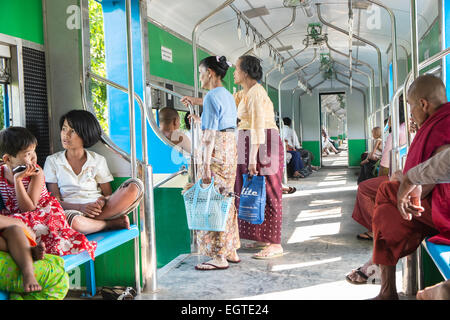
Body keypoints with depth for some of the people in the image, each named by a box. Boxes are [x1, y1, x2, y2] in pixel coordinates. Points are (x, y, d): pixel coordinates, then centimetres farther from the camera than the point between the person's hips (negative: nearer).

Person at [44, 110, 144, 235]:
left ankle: (91, 222, -26)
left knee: (135, 186, -23)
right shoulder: (52, 161, 11)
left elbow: (108, 194, 12)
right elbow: (54, 200, 3)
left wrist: (101, 202, -14)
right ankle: (114, 223, -15)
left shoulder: (98, 160, 15)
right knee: (73, 220, -43)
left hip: (99, 210, 2)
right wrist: (80, 207, -16)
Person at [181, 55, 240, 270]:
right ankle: (231, 252, 21)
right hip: (231, 149, 10)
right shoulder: (228, 96, 15)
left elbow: (210, 134, -19)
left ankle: (219, 257, 2)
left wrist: (206, 165, -20)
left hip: (216, 152, -9)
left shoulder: (212, 96, -13)